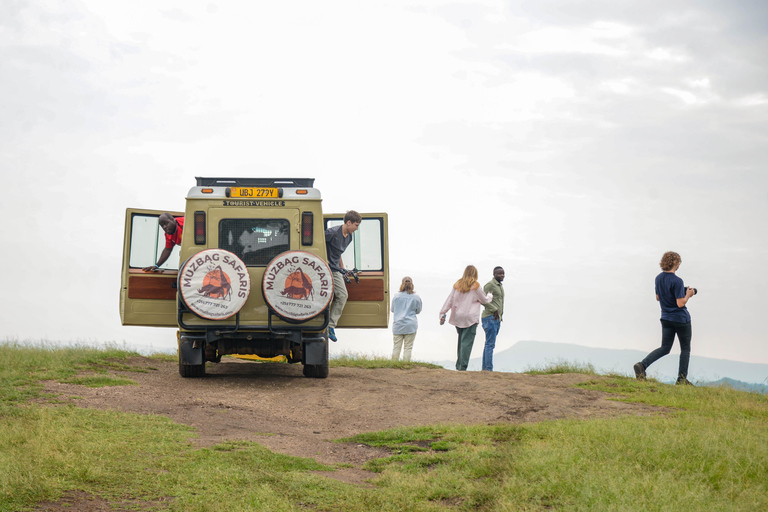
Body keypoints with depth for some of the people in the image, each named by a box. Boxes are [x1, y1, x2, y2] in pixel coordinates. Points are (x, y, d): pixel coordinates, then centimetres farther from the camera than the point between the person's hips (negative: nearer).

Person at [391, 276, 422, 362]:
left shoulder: (396, 297, -3)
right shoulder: (416, 298, -2)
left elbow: (392, 309, 9)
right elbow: (418, 311, 11)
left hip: (398, 325, 0)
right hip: (411, 326, 0)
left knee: (396, 347, 6)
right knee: (408, 348, 3)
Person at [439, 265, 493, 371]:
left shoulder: (457, 285, 8)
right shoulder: (475, 286, -4)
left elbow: (449, 300, 9)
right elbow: (484, 300, 8)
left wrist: (442, 313, 13)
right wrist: (490, 296, 29)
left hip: (457, 318, 5)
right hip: (470, 318, -5)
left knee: (461, 341, 15)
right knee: (467, 342, -6)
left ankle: (458, 366, 17)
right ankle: (462, 367, -12)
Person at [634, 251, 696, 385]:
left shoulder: (658, 278, 3)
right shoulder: (677, 281, -20)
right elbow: (680, 303, -23)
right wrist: (688, 295, -3)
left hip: (666, 319, 6)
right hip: (681, 319, -6)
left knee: (665, 348, 11)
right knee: (685, 349, 10)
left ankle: (642, 365, -9)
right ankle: (682, 378, 12)